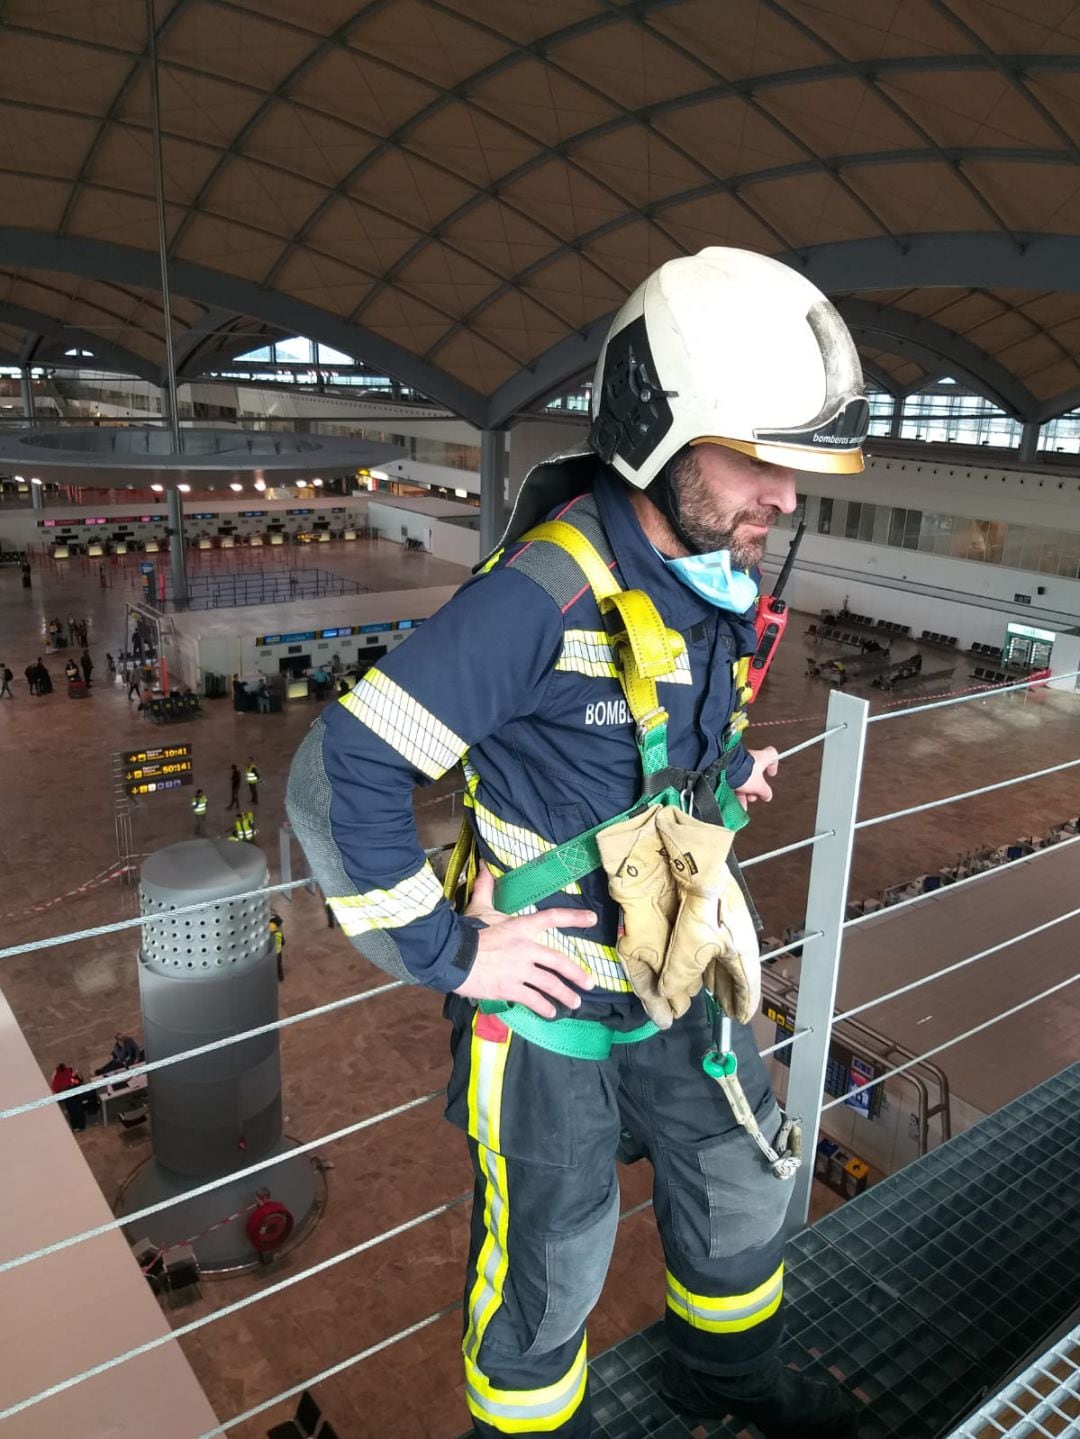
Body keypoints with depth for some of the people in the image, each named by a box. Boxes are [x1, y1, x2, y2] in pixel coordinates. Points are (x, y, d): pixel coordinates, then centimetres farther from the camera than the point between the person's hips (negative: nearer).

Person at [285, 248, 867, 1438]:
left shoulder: (716, 582, -3)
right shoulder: (545, 594, -29)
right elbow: (343, 768, -28)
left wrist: (719, 773, 6)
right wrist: (443, 951, -22)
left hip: (673, 976, 8)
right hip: (545, 999, -7)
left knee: (743, 1190, 27)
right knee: (548, 1274, 15)